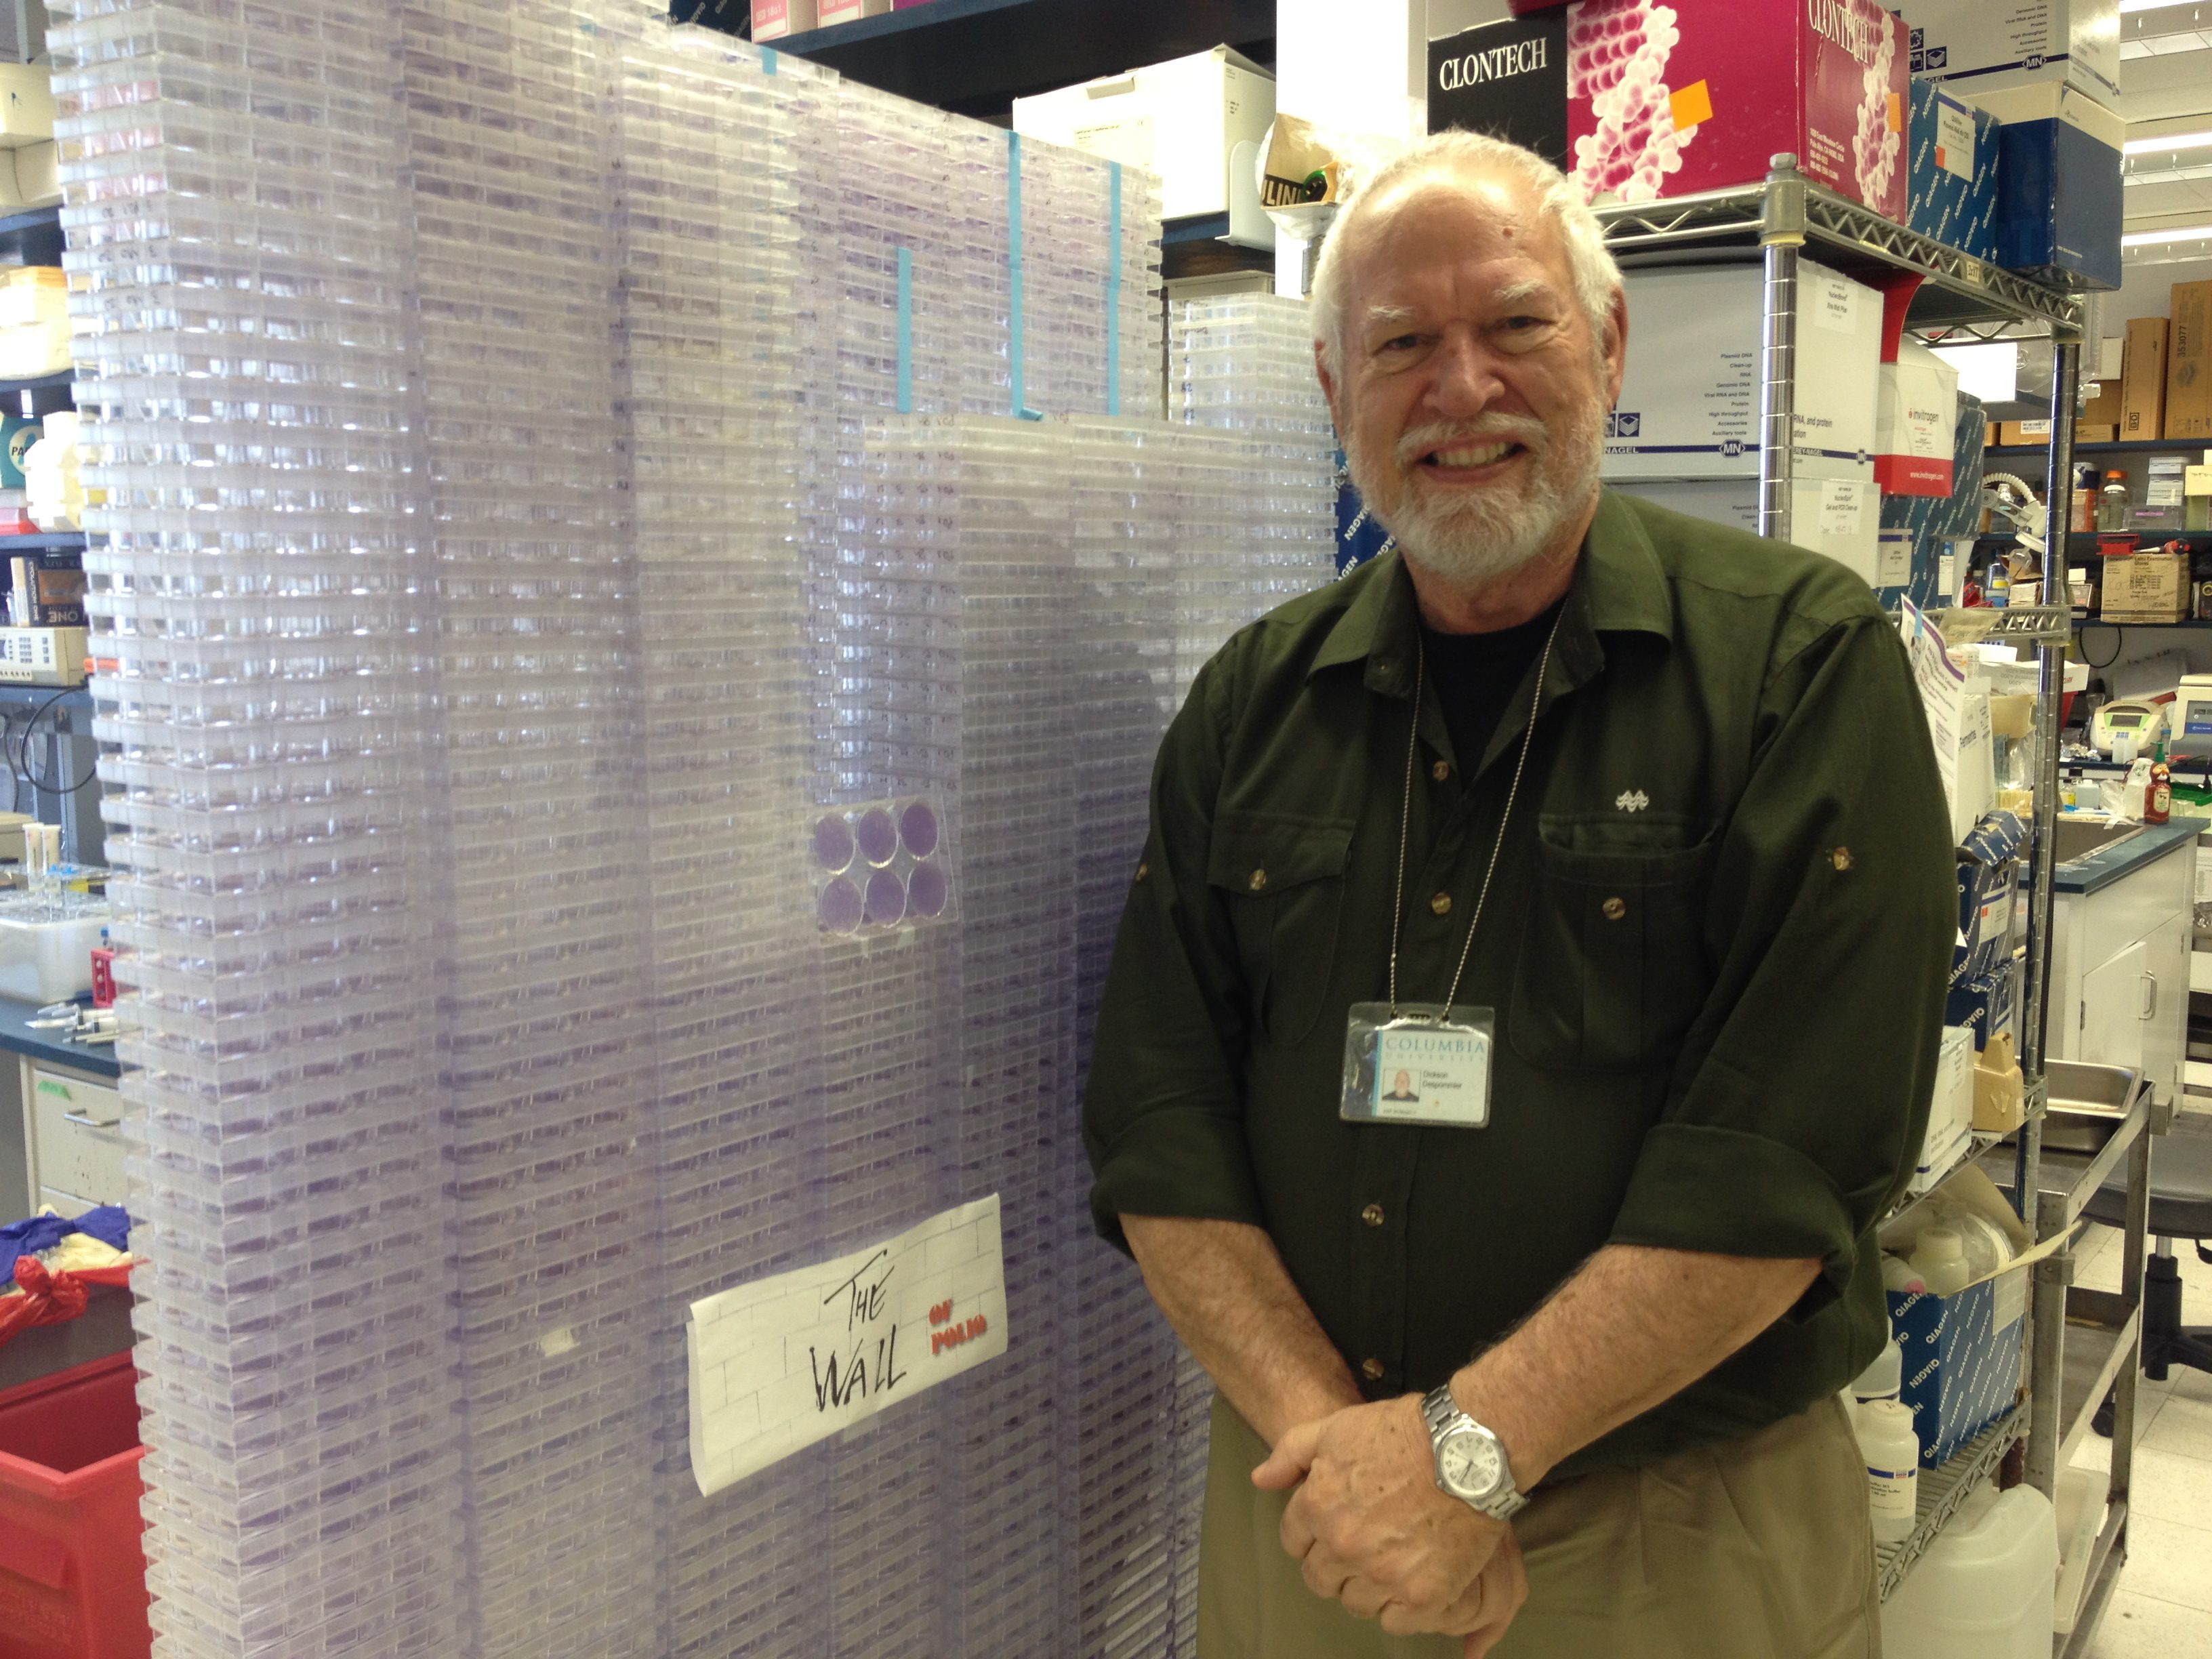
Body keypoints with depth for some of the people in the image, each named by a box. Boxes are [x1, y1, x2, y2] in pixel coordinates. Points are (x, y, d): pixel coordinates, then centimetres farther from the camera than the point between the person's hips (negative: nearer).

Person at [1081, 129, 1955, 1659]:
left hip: (1687, 1536, -2)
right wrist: (1327, 1431, -14)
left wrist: (1469, 1446, -19)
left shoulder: (1803, 657, -9)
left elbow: (1801, 1143, -17)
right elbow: (1160, 1126, -2)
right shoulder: (1253, 704, 2)